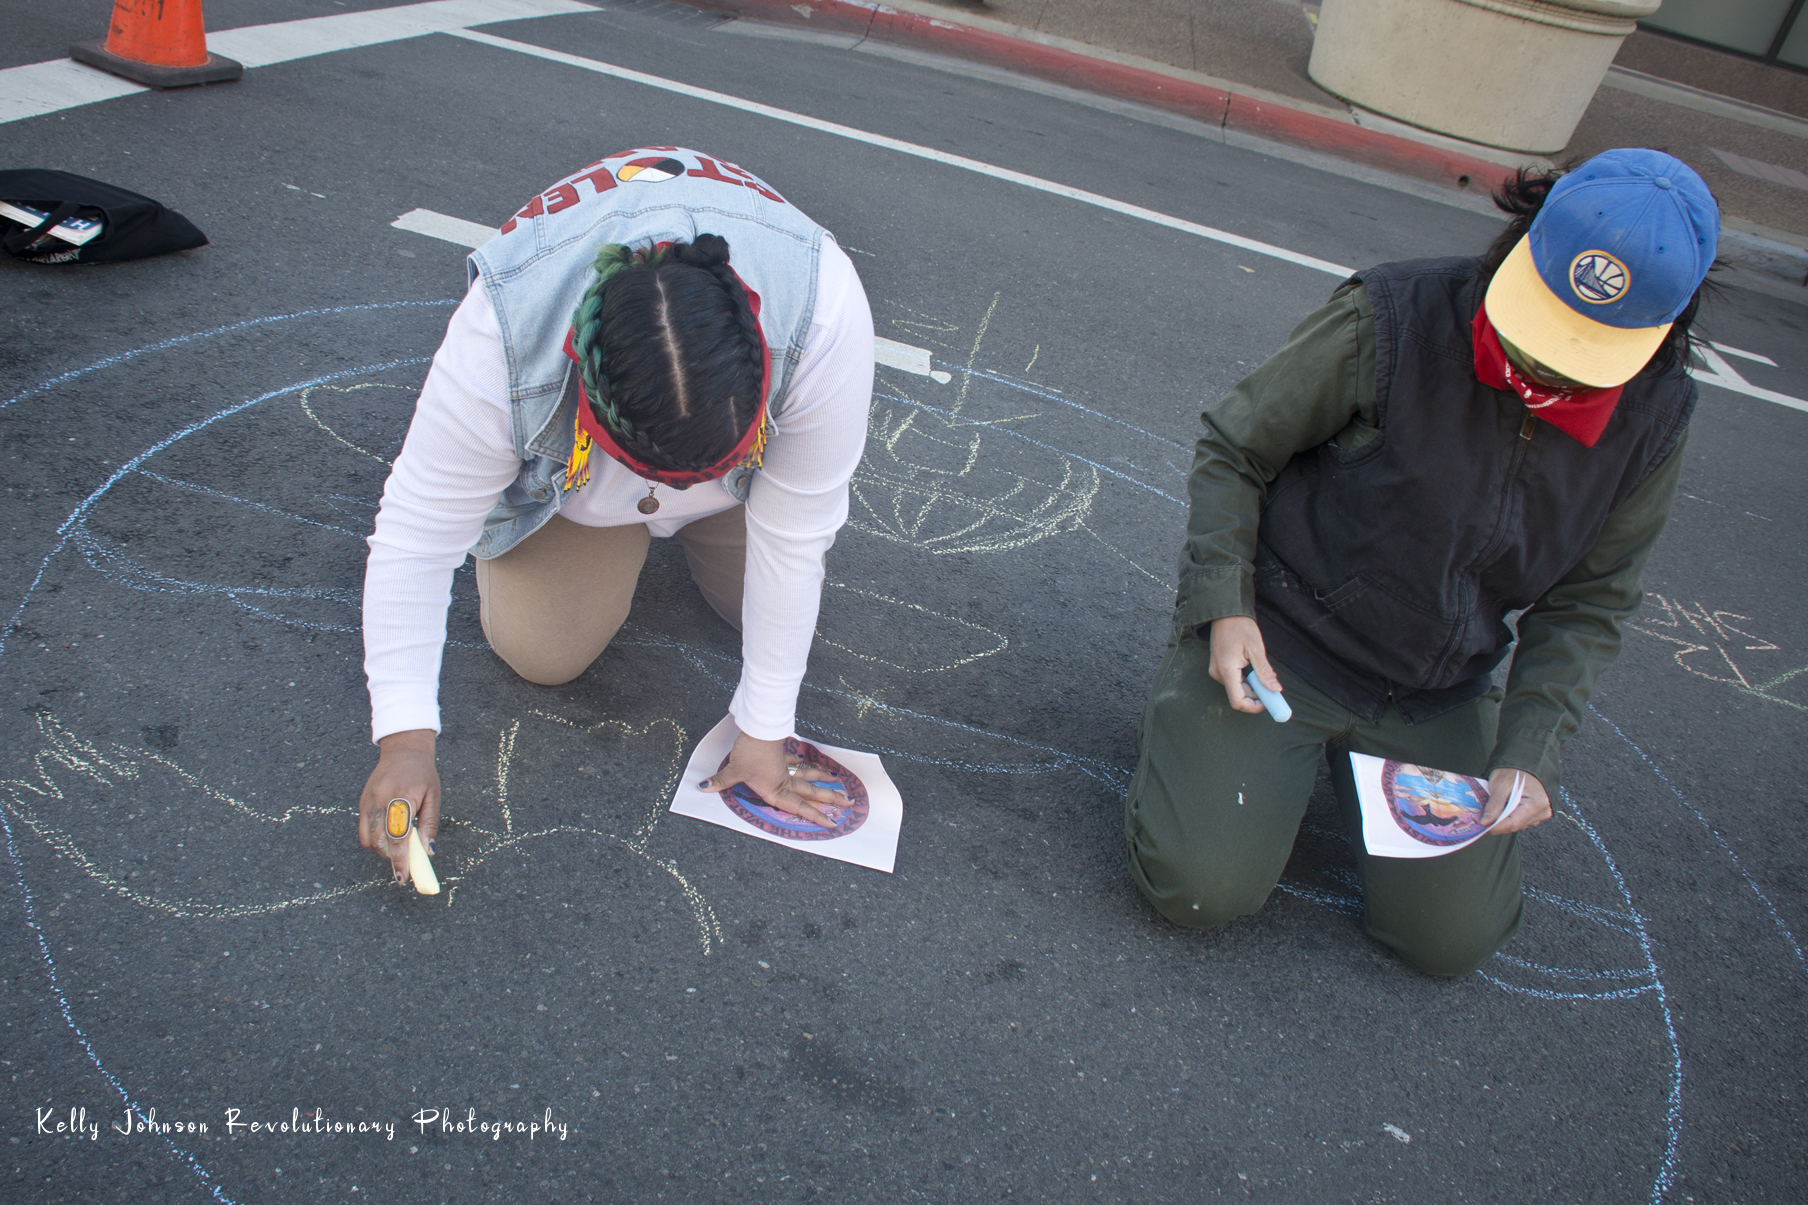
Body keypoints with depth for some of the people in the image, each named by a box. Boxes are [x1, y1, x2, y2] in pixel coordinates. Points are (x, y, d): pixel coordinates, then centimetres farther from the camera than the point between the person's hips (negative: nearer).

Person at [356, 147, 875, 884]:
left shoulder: (826, 309, -43)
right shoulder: (500, 338, -43)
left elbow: (793, 535, -35)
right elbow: (417, 534, -32)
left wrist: (762, 730, -26)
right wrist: (405, 739, -35)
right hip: (562, 435, 0)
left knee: (778, 609, -2)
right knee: (542, 652, -8)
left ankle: (691, 519, 25)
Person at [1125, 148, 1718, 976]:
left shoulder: (1651, 421, -6)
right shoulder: (1389, 321, -19)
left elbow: (1587, 606, 4)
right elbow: (1232, 448, -8)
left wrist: (1527, 755, -9)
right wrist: (1225, 606, -18)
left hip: (1434, 701, 4)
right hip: (1277, 637, -4)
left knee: (1449, 939, 2)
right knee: (1200, 888, -15)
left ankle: (1353, 760, 26)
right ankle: (1193, 717, 15)